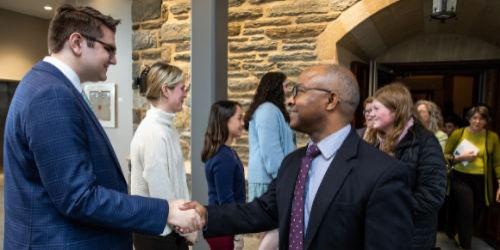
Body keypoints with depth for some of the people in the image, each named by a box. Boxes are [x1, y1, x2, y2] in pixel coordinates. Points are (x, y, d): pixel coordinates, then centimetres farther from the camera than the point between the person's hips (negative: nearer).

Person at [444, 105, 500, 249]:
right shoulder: (458, 133, -4)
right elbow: (444, 155, 1)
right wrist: (460, 158, -15)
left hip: (482, 181, 2)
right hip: (461, 178, -2)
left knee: (475, 215, 14)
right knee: (466, 214, -10)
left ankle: (462, 237, 42)